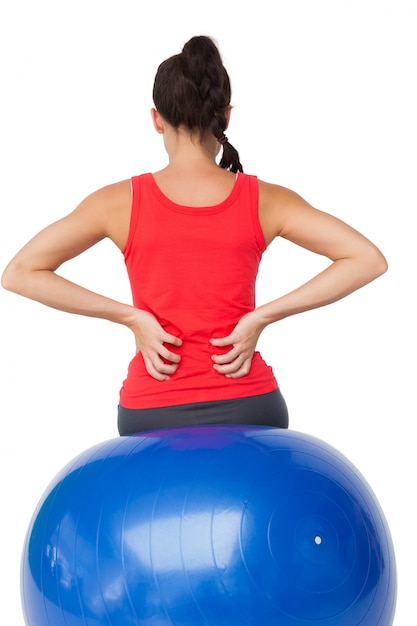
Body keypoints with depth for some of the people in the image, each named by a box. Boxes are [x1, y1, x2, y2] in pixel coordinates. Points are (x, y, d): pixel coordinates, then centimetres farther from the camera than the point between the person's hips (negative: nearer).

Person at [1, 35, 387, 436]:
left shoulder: (122, 202, -4)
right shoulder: (263, 200, -3)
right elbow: (368, 260, -7)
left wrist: (131, 317, -6)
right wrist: (260, 317, -9)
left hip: (153, 411, 0)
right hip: (248, 407, 0)